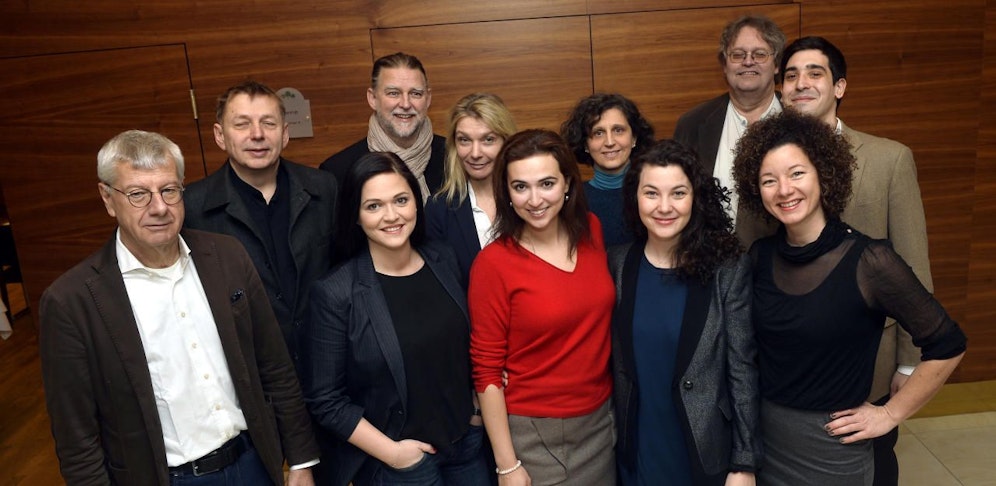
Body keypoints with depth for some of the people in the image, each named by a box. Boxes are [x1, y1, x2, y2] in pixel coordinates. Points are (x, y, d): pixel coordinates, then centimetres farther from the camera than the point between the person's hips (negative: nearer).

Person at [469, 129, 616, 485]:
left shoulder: (591, 231, -4)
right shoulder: (493, 263, -17)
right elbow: (487, 372, -12)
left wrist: (615, 407, 7)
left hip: (601, 421, 5)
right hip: (533, 433, -4)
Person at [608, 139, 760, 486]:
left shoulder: (728, 268, -12)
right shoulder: (616, 263, -4)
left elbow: (742, 369, -9)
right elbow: (613, 360, 3)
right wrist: (611, 436, 4)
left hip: (706, 454, -2)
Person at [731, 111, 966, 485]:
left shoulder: (869, 261, -18)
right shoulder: (760, 256, -5)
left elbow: (947, 345, -10)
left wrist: (890, 414, -7)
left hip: (831, 447, -3)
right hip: (763, 438, 4)